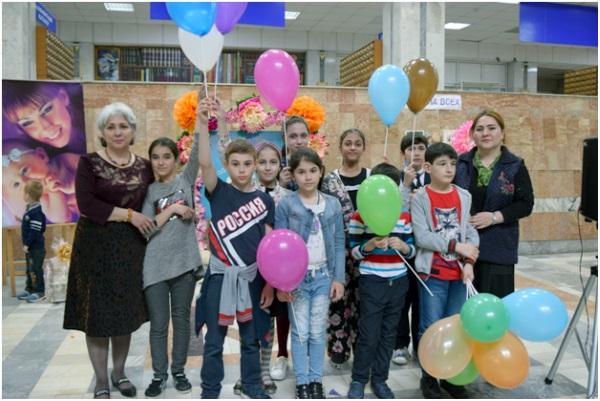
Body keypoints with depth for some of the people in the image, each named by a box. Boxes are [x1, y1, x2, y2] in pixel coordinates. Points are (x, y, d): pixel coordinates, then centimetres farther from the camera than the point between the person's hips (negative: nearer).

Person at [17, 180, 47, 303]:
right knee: (30, 269, 18)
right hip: (30, 247, 10)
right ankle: (30, 289, 29)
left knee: (35, 270, -2)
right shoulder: (30, 209, 10)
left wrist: (27, 244, -20)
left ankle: (39, 291, 6)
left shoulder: (36, 212, -21)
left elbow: (35, 231, -23)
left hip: (36, 248, -10)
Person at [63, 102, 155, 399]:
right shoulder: (89, 163, -5)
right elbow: (86, 204, -16)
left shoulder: (144, 167, 6)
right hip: (96, 246, -3)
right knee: (97, 314, 3)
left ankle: (119, 372, 30)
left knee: (126, 312, 12)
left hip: (131, 247, 4)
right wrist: (128, 215, -16)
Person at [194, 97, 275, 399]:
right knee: (214, 340, 9)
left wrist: (270, 283, 1)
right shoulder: (218, 192, -5)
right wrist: (203, 123, -36)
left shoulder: (264, 200, 0)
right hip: (221, 275, -2)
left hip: (252, 276, 2)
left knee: (250, 338, 17)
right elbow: (205, 163, -24)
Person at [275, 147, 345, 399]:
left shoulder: (333, 204, 1)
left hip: (323, 275, 2)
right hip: (296, 276, -2)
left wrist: (339, 278, -1)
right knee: (300, 332, 8)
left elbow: (339, 243, 3)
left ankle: (316, 379, 26)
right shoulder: (286, 205, -7)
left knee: (318, 332, 12)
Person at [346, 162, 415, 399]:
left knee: (389, 334, 12)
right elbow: (354, 252, -4)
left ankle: (379, 379, 27)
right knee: (369, 335, 0)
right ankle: (358, 379, 19)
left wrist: (403, 246, -12)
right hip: (372, 283, -4)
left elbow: (412, 250, 9)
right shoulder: (360, 215, -6)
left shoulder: (404, 215, 6)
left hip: (398, 282, 4)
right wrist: (370, 245, -23)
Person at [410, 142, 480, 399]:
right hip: (432, 273, -4)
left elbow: (471, 232, 3)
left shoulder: (464, 196, 6)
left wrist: (469, 262, -11)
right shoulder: (420, 198, -6)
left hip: (459, 272, 4)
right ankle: (429, 379, 20)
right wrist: (456, 246, -16)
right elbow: (422, 237, -14)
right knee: (431, 328, 4)